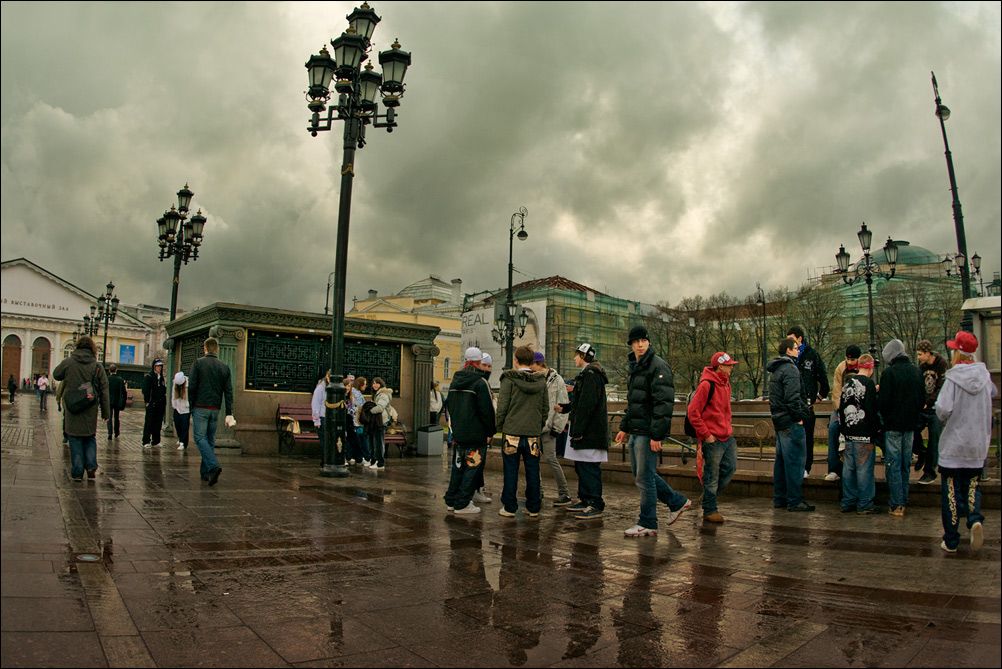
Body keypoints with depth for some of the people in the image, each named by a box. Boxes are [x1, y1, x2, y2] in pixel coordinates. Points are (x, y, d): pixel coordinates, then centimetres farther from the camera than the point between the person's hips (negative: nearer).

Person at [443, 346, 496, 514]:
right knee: (472, 468, 0)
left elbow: (448, 405, 19)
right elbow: (487, 410, -14)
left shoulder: (455, 381, 10)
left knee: (457, 466, 16)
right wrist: (490, 432, -5)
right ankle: (462, 504, 2)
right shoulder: (480, 383, -12)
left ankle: (451, 500, 23)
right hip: (476, 434, -7)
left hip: (458, 433, 7)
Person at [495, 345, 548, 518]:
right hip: (533, 432, 3)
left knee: (511, 471, 4)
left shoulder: (509, 379, -7)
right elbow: (546, 407, 10)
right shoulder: (541, 381, 6)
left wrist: (500, 425, 4)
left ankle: (509, 508, 10)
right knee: (532, 471, 10)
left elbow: (502, 406, -8)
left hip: (512, 431, -3)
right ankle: (533, 508, 16)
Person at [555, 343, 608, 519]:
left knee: (589, 468, -8)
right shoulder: (587, 373, 18)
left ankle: (596, 506, -3)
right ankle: (584, 500, 26)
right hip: (584, 430, 11)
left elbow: (587, 403, -22)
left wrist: (578, 429, -22)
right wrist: (564, 407, 23)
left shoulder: (591, 373, -15)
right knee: (581, 466, 16)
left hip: (590, 430, -11)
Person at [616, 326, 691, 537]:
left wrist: (656, 435, -24)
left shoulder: (658, 366, -13)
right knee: (639, 473, 16)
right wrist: (624, 427, 20)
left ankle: (647, 524, 8)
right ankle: (677, 501, 30)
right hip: (636, 431, 10)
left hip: (649, 432, -10)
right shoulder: (635, 367, 16)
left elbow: (664, 403, -20)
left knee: (644, 477, -4)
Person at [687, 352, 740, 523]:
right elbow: (692, 412, -17)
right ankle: (709, 511, 12)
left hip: (727, 436, 8)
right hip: (712, 439, -8)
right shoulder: (706, 385, -15)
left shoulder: (726, 383, 13)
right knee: (712, 475, 0)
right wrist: (706, 434, -16)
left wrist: (728, 427, 16)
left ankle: (710, 495, 28)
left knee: (730, 467, 10)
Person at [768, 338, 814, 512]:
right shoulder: (790, 369, -12)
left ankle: (779, 499, 19)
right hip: (791, 422, -10)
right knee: (795, 461, -6)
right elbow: (792, 397, -21)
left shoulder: (776, 370, 19)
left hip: (779, 422, 10)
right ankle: (794, 501, -3)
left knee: (781, 460, 13)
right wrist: (799, 417, -15)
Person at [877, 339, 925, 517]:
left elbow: (883, 402, -17)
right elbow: (923, 400, 10)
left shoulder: (889, 372, -14)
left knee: (893, 464, -1)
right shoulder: (916, 371, 4)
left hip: (893, 424, -6)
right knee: (906, 463, 14)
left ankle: (896, 505, -2)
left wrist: (878, 391, 3)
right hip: (910, 423, 6)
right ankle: (904, 501, 20)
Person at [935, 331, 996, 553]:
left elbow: (943, 411, -21)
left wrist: (940, 412, 0)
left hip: (954, 445, -4)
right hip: (978, 444, 4)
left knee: (951, 491, 5)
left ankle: (951, 541, 11)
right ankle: (975, 518, -9)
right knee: (971, 486, 18)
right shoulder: (984, 375, 0)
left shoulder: (953, 378, -15)